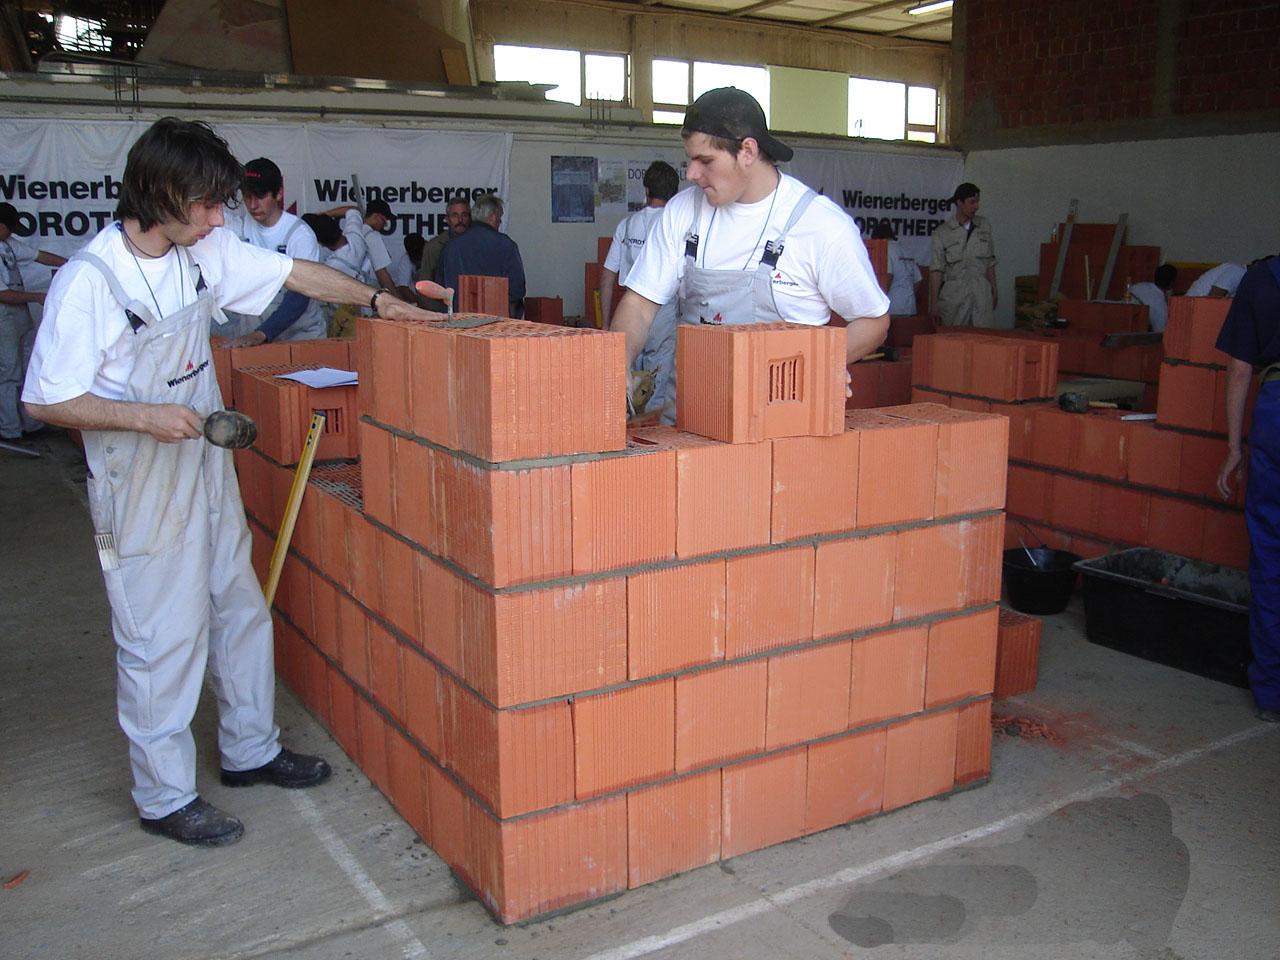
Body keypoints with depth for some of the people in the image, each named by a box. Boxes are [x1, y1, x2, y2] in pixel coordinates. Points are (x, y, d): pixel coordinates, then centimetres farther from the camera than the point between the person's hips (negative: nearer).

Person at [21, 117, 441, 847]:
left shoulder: (205, 251, -2)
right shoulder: (89, 281, -21)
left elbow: (295, 273, 10)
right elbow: (46, 400, -16)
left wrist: (376, 300, 5)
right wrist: (144, 416, -25)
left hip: (208, 468, 7)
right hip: (143, 488, -7)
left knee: (241, 610, 16)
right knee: (161, 638, 2)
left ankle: (251, 751, 35)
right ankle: (165, 798, 20)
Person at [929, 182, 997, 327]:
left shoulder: (984, 226, 9)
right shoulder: (942, 232, -2)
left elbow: (990, 262, 15)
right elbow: (936, 270, -5)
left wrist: (994, 291, 14)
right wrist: (934, 304, -9)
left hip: (981, 295, 3)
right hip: (954, 296, -2)